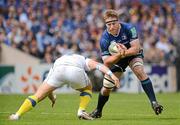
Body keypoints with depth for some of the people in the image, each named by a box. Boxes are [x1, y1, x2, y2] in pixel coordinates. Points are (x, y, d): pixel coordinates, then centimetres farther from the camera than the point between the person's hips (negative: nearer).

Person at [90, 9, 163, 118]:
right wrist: (119, 54, -46)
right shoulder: (105, 39, -27)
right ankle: (98, 111, 28)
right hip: (116, 59, 1)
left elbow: (136, 48, -29)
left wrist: (124, 53, -47)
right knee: (106, 88, 0)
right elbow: (106, 62, -29)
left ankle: (154, 102, -33)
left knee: (140, 71, -32)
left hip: (133, 54, -1)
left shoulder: (128, 28, -30)